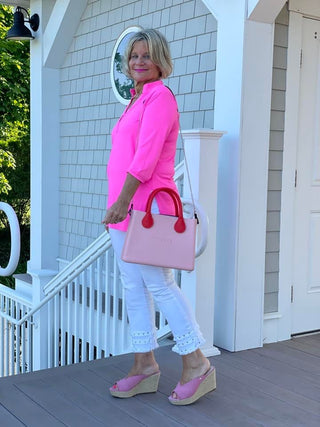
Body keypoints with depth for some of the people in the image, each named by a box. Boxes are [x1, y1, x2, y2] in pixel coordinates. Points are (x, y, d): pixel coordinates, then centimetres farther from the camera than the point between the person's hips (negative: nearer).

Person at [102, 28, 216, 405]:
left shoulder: (159, 96, -7)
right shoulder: (137, 101, 21)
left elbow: (147, 155, -18)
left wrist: (123, 201, -20)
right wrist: (117, 204, 18)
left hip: (145, 205, -9)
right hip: (123, 207, 9)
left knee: (159, 283, -6)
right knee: (133, 286, 10)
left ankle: (196, 366, 5)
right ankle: (145, 366, 19)